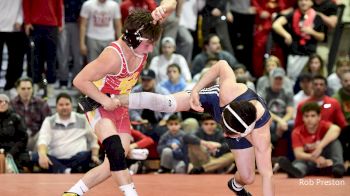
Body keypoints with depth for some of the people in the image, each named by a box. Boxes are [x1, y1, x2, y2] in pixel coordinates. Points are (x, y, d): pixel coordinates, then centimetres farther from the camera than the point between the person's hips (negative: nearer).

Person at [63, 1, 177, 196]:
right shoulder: (113, 57, -34)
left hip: (120, 105, 7)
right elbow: (80, 80, -27)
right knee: (115, 150, -31)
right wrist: (105, 100, -27)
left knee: (114, 164, 1)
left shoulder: (142, 39, -18)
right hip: (99, 102, -7)